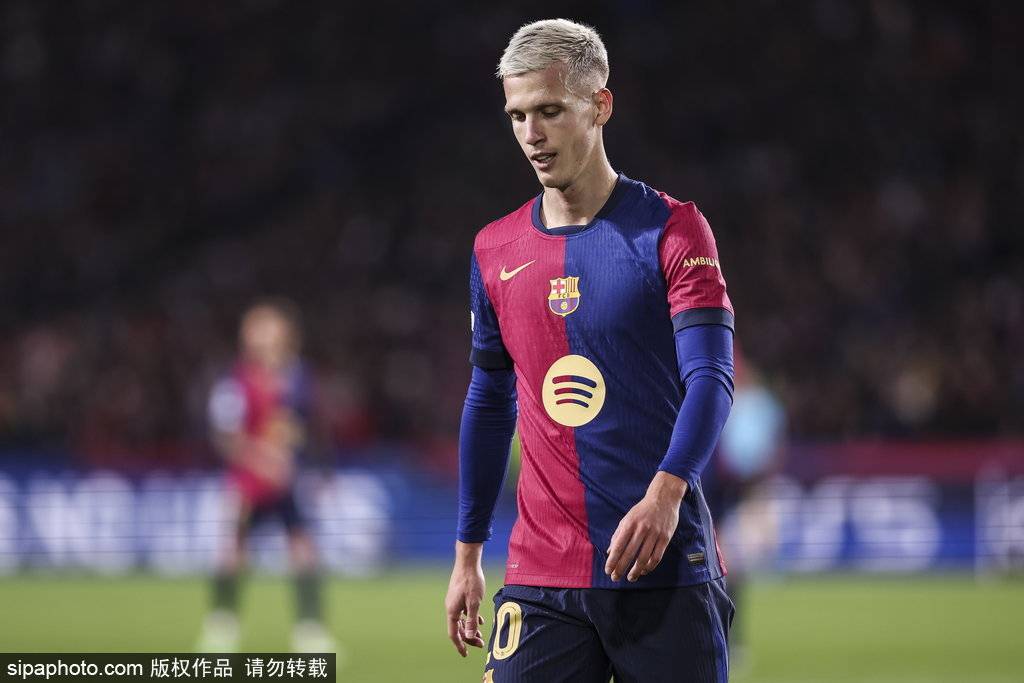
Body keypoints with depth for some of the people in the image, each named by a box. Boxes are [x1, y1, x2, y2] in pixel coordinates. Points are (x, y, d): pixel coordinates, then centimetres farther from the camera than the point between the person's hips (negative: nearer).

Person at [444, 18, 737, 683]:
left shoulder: (672, 230, -2)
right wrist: (468, 553, 18)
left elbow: (711, 377, -11)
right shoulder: (495, 249, 11)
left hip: (666, 571, -3)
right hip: (542, 583, 3)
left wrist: (666, 491, -28)